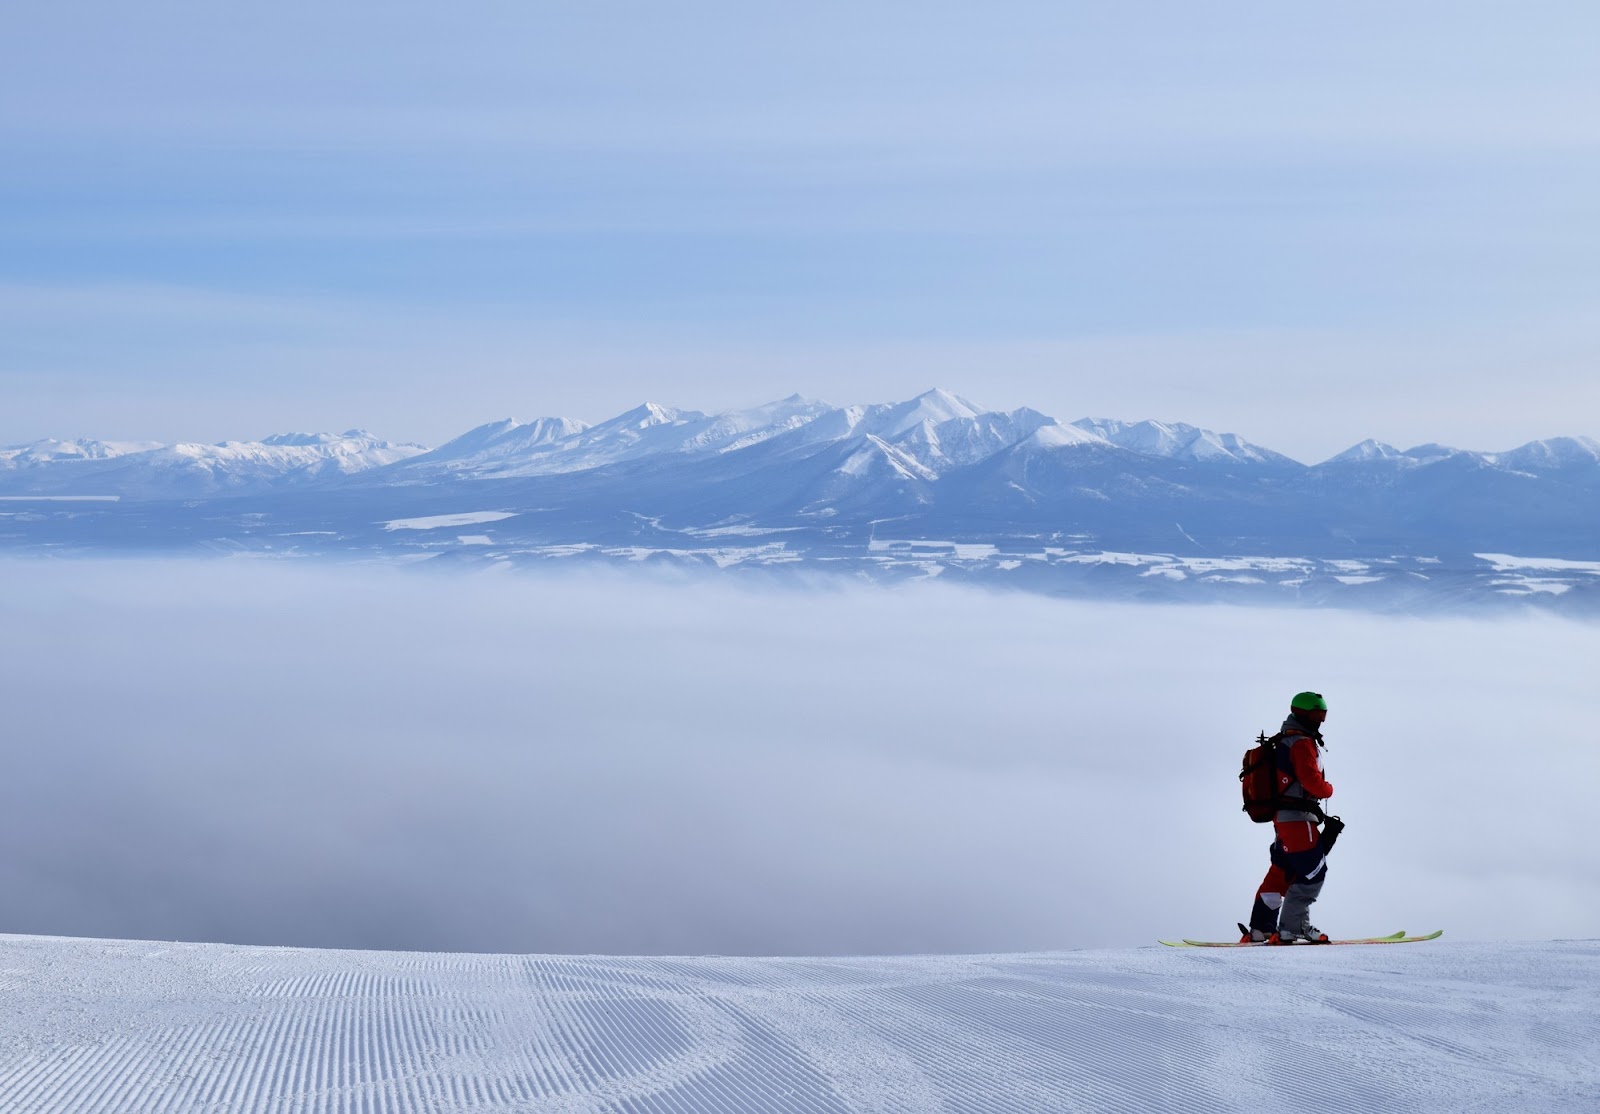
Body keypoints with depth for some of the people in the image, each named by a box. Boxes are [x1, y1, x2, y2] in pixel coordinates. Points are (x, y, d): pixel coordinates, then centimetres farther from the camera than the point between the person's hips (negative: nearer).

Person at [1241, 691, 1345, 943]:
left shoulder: (1285, 741, 20)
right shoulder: (1301, 743, -13)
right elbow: (1312, 781, -21)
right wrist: (1328, 789, 0)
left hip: (1282, 817, 10)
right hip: (1297, 818, -10)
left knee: (1281, 872, 12)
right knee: (1313, 871, -7)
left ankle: (1260, 928, 13)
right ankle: (1291, 927, -8)